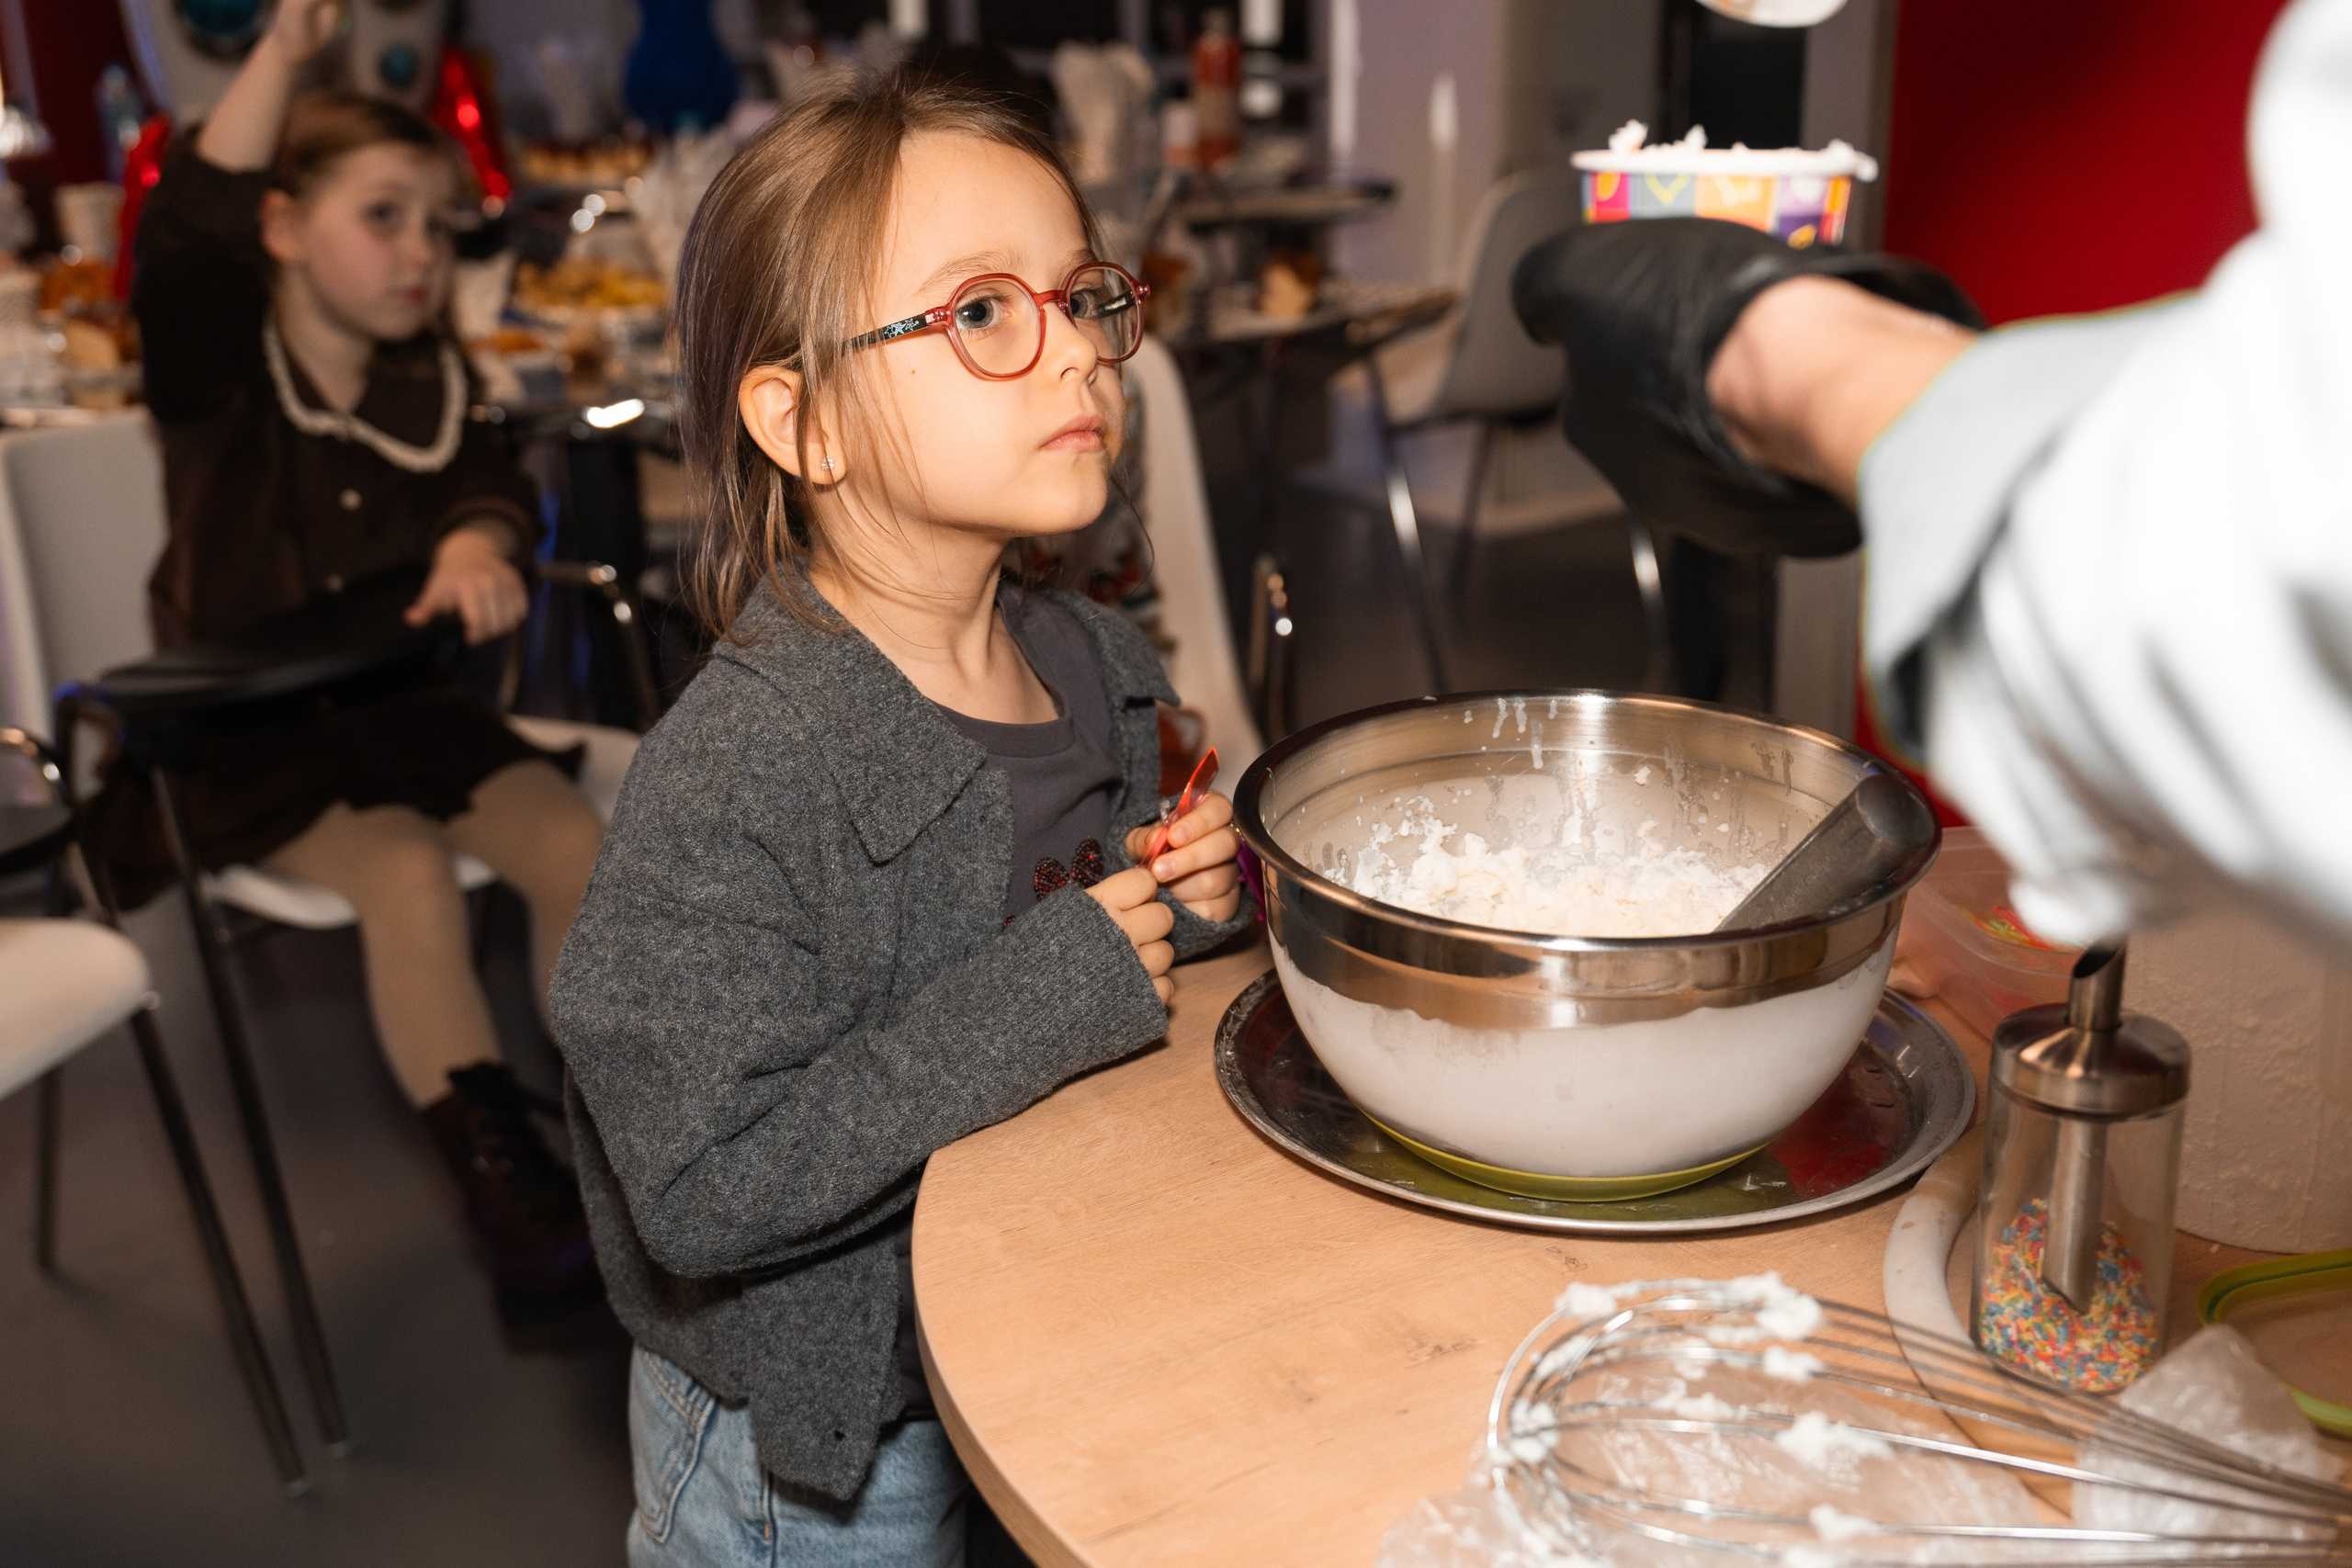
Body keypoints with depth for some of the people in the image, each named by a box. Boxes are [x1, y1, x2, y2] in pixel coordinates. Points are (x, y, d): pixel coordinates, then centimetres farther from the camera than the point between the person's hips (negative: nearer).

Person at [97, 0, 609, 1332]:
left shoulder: (426, 382, 7)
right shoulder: (220, 370, -8)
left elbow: (490, 477, -6)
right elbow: (192, 236, -26)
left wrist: (477, 540, -32)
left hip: (399, 707, 5)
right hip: (243, 735, -4)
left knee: (576, 840, -17)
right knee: (410, 873, -29)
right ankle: (509, 1191, -22)